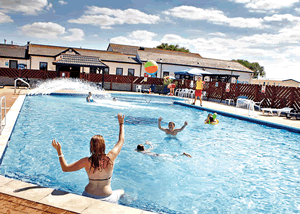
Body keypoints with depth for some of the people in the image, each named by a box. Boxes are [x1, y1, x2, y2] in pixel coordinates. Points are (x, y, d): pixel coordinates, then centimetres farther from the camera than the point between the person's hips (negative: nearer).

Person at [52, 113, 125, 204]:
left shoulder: (87, 161, -14)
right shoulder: (110, 158, -16)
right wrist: (121, 123, 11)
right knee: (121, 191, 29)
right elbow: (121, 140, -1)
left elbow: (65, 168, -5)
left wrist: (59, 150, 0)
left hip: (88, 197, 2)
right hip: (106, 199, -2)